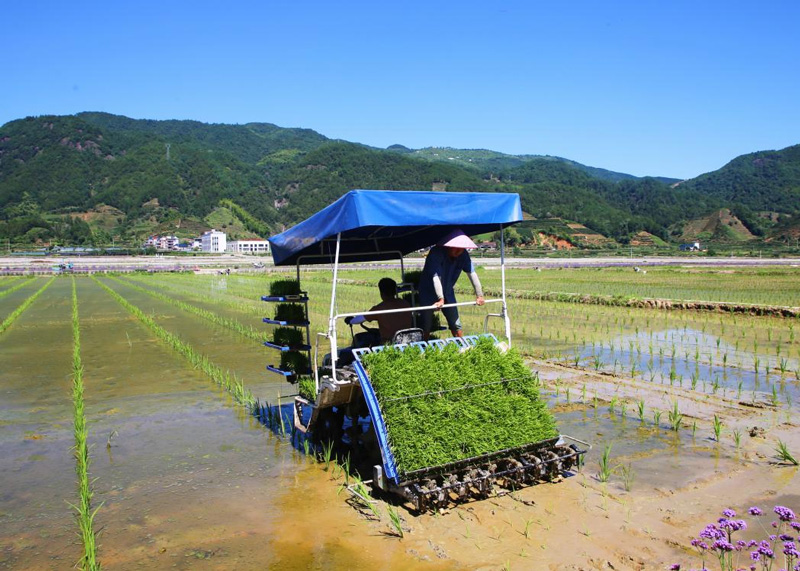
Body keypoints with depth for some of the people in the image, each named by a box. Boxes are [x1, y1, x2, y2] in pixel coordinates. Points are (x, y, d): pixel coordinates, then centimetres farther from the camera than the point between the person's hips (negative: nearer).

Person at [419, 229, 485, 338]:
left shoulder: (463, 255, -13)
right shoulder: (436, 253, -29)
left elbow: (472, 273, -14)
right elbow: (436, 276, -37)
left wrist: (479, 295, -18)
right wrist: (440, 299, -44)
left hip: (447, 293, 4)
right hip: (429, 292, -4)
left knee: (456, 324, 1)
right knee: (426, 326, 0)